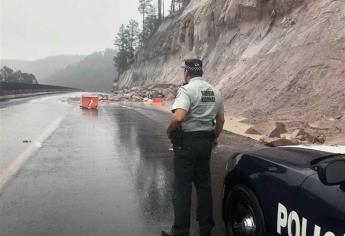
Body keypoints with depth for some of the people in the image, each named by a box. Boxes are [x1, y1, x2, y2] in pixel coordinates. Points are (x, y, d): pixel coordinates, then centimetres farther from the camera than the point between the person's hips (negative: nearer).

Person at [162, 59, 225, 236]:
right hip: (206, 142, 7)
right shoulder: (215, 92, 9)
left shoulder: (187, 90, -14)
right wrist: (214, 138, 27)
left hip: (186, 142, -7)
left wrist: (169, 131, -11)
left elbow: (178, 117, -29)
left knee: (182, 187, 3)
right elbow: (220, 120, 15)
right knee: (204, 184, 16)